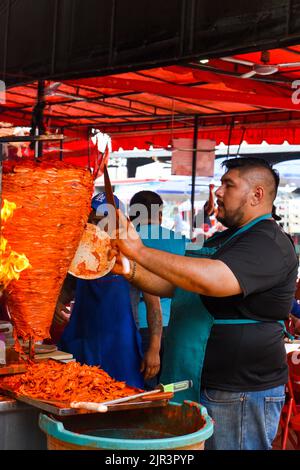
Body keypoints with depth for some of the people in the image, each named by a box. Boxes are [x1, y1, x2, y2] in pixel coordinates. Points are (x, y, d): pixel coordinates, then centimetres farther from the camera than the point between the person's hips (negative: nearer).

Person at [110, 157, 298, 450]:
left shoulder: (268, 243, -16)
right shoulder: (221, 240, 17)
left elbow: (212, 280, -33)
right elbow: (172, 285, 18)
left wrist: (140, 252, -28)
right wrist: (130, 270, 0)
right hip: (196, 384, 9)